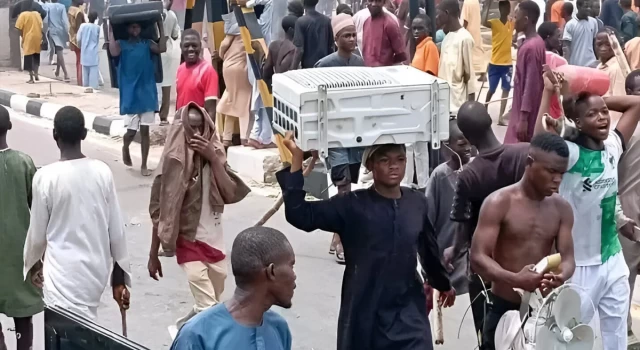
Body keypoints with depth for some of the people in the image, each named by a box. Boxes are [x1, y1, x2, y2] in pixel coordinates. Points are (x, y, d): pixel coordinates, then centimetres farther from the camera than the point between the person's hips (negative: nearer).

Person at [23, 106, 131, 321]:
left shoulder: (45, 177, -14)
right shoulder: (102, 172, -4)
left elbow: (37, 232, -4)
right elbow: (117, 230, 0)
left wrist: (33, 263, 17)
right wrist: (120, 279, 10)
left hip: (63, 272, -5)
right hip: (97, 269, 5)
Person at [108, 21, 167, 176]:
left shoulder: (147, 43, 8)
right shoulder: (121, 43, 1)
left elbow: (162, 48, -10)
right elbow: (114, 52, -21)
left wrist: (161, 27, -7)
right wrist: (111, 30, -16)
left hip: (147, 92, 2)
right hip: (130, 93, -2)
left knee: (145, 130, 5)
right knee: (132, 130, -1)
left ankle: (144, 165, 12)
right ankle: (125, 148, 33)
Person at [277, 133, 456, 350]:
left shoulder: (417, 203, 3)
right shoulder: (353, 205, -8)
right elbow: (300, 215, -20)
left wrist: (443, 283, 35)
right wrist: (296, 160, -27)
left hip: (409, 314, 2)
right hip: (365, 315, -2)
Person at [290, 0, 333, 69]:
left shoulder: (301, 21, -10)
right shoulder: (327, 21, 4)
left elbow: (299, 50, -14)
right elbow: (331, 47, 9)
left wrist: (293, 71, -9)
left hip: (308, 67, -4)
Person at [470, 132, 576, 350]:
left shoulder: (562, 208, 3)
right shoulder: (499, 203, -12)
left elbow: (567, 258, -1)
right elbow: (478, 258, -17)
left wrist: (561, 276, -27)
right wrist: (515, 279, -36)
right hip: (504, 308, -4)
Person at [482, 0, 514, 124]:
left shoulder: (512, 23, 3)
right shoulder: (494, 23, -10)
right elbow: (484, 22, -31)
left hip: (508, 63, 3)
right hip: (495, 63, -3)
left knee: (506, 90, -1)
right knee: (492, 90, 8)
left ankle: (501, 117, 0)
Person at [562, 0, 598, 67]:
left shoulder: (593, 22, 5)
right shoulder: (570, 24, -7)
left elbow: (595, 42, 14)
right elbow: (566, 47, -9)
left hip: (591, 63, 4)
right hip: (575, 64, -4)